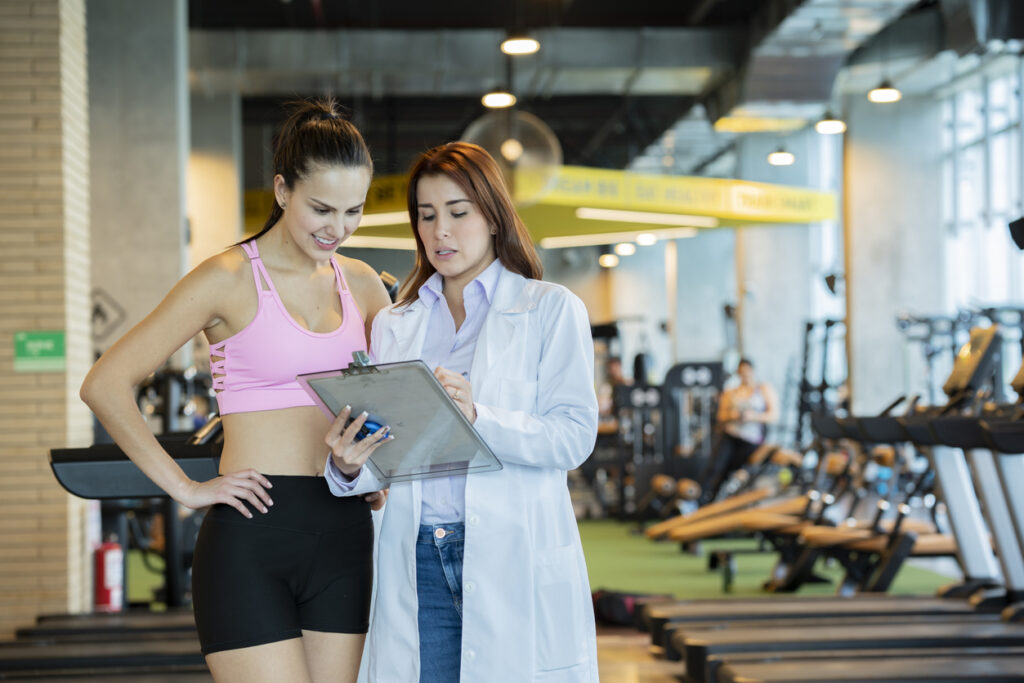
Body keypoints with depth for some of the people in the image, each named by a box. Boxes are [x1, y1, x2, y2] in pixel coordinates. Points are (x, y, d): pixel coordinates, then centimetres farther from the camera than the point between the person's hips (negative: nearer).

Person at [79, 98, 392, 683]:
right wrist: (185, 488, -11)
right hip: (252, 533, -5)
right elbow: (105, 385, -8)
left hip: (344, 533, 6)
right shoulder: (231, 278, -4)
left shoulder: (360, 284, 12)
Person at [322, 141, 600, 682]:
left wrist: (479, 418, -23)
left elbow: (574, 435, -7)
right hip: (418, 560, 3)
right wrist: (348, 466, -12)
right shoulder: (393, 325, 17)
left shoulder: (551, 309, 5)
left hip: (515, 558, -3)